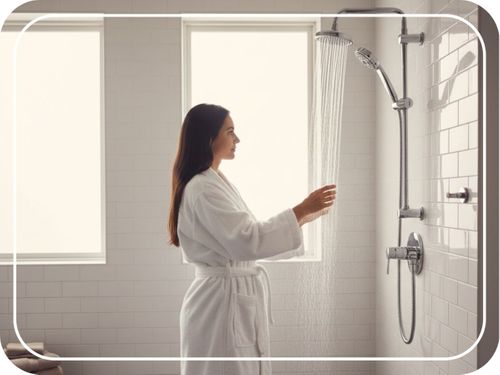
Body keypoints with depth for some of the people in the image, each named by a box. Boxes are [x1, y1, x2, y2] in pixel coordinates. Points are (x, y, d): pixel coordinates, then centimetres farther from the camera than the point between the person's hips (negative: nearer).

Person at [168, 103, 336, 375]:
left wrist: (303, 217, 11)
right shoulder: (203, 188, -18)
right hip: (221, 304, -10)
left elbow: (243, 240, 14)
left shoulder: (216, 183, 14)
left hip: (237, 303, 10)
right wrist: (301, 210, -21)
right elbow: (248, 240, -25)